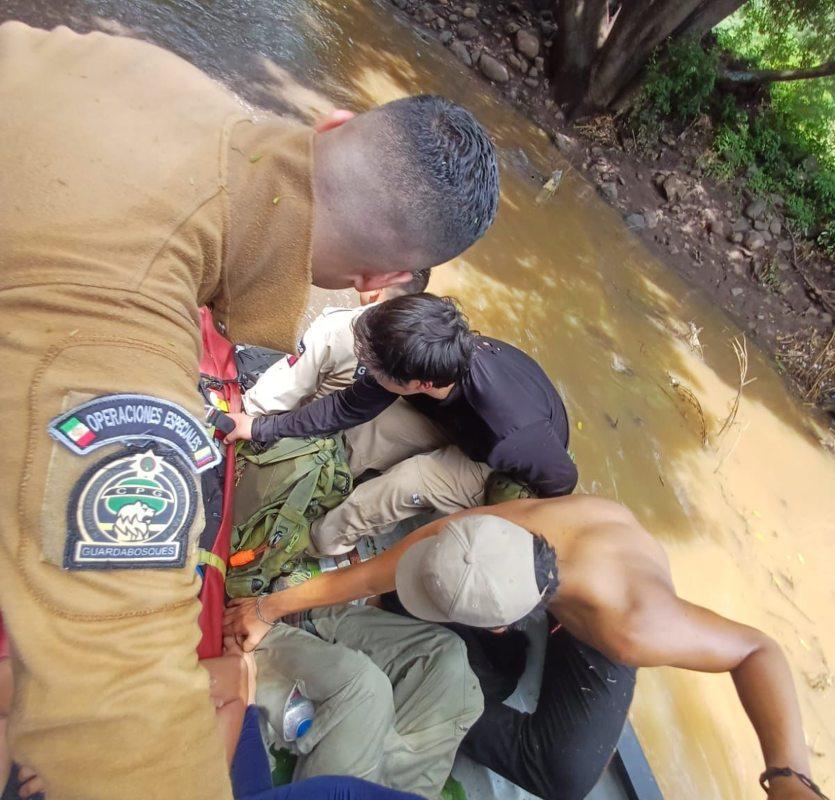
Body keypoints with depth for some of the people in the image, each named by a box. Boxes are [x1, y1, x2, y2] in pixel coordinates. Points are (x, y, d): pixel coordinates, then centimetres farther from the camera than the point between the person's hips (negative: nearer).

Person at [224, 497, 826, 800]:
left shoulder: (633, 628, -48)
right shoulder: (470, 533, -38)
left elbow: (757, 649, -32)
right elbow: (371, 574, -25)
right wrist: (271, 608, -18)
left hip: (592, 637, -2)